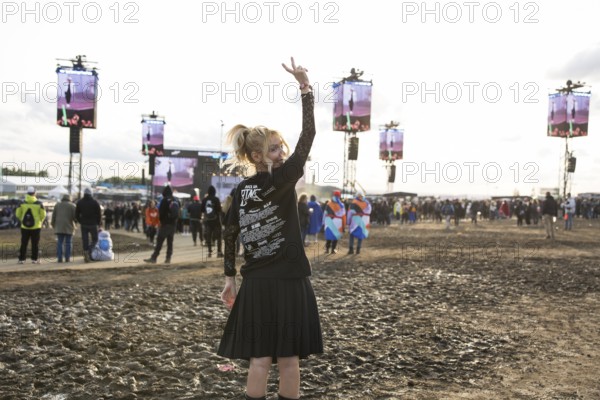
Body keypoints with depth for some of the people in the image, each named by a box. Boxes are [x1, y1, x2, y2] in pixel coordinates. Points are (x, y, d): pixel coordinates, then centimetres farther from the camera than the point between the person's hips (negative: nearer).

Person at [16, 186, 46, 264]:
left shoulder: (22, 203, -1)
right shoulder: (39, 203, -5)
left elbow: (18, 214, 0)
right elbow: (43, 215, -4)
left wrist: (22, 220, 16)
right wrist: (40, 221, 13)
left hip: (24, 227, 2)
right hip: (36, 227, -2)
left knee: (23, 244, 8)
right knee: (35, 244, 5)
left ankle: (21, 259, 9)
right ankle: (34, 259, 6)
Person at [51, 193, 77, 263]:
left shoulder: (57, 205, 12)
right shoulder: (72, 206, 2)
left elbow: (53, 216, 10)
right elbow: (75, 216, -5)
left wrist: (53, 225, 17)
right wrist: (74, 223, 13)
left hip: (59, 227, 3)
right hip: (69, 227, -3)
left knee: (60, 242, 4)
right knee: (68, 243, 1)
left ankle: (59, 258, -2)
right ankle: (67, 258, -2)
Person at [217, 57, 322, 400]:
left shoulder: (242, 190, 6)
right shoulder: (283, 179, -11)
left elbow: (230, 235, 9)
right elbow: (308, 135, -10)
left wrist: (230, 277, 16)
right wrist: (306, 87, -7)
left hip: (256, 283, 5)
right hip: (288, 281, -5)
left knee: (260, 359, 9)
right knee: (288, 359, 6)